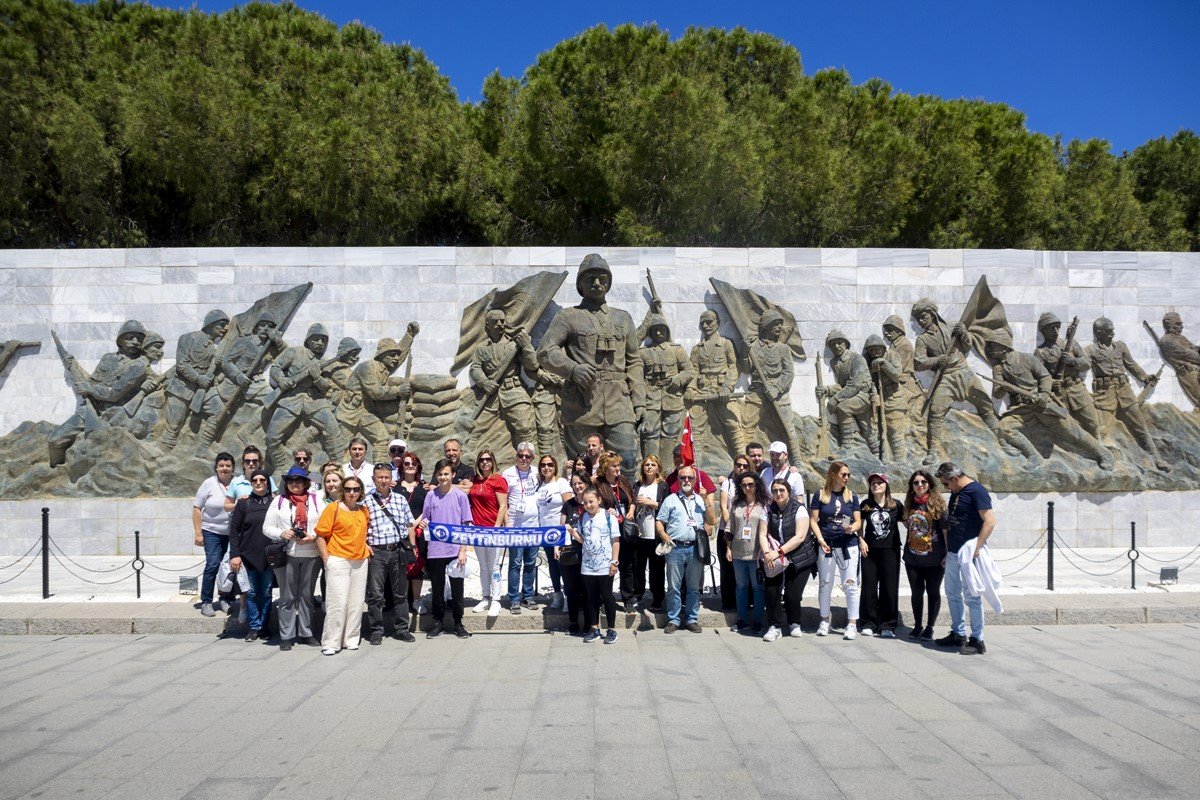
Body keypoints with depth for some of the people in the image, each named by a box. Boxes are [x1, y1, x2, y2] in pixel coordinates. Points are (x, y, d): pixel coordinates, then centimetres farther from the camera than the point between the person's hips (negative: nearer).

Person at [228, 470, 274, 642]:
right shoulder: (243, 503, 4)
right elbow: (234, 530, 2)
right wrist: (234, 554, -6)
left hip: (269, 556, 0)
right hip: (248, 555, 0)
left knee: (266, 592, 6)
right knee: (251, 592, 5)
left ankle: (264, 626, 17)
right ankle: (254, 627, 13)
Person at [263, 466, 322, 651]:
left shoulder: (316, 500, 6)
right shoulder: (279, 501, 6)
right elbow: (267, 527, 4)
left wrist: (313, 536, -15)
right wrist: (282, 533, -13)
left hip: (311, 555, 1)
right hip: (286, 554, -1)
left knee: (307, 595, 10)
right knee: (287, 597, 4)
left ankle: (306, 633, 20)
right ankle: (286, 636, 13)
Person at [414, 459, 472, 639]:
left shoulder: (460, 495, -3)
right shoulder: (431, 495, 3)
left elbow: (466, 525, -2)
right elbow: (426, 519, 11)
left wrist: (463, 551, -7)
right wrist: (422, 523, -14)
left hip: (455, 550, -2)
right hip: (435, 550, 2)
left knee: (457, 588, 7)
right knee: (437, 588, 10)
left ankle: (458, 623, 19)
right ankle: (438, 622, 23)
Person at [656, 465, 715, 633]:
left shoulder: (701, 500, 13)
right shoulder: (670, 500, 8)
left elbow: (712, 521, 4)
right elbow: (659, 522, 6)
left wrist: (706, 501, -4)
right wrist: (663, 535, -13)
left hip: (696, 548, 2)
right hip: (675, 548, -2)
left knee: (694, 587, 7)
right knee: (673, 587, 2)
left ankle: (692, 619, 16)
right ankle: (673, 620, 10)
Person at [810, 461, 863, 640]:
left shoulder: (852, 496, 7)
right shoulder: (820, 495, 1)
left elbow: (858, 521, 6)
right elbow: (813, 520, 0)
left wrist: (852, 528, -16)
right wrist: (820, 540, -11)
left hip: (849, 545, 1)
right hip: (826, 545, -1)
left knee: (850, 584, -2)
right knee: (825, 584, 8)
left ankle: (852, 623, 5)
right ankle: (824, 620, 21)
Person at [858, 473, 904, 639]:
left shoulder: (896, 505, 0)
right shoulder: (865, 505, 4)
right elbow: (859, 525, 14)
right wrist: (861, 542, 3)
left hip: (890, 550, -1)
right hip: (870, 550, 2)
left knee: (890, 588, 0)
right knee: (868, 587, 4)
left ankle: (888, 625, 8)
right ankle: (869, 623, 13)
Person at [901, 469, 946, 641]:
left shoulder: (937, 504, -8)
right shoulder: (909, 504, 6)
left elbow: (946, 530, -9)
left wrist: (949, 554, -11)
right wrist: (903, 519, 1)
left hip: (934, 559, -4)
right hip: (912, 558, 4)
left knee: (933, 592, 7)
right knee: (916, 592, 11)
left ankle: (930, 628, 17)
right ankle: (917, 626, 23)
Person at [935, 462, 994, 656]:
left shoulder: (976, 491, -12)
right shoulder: (955, 493, 15)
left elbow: (990, 521, -20)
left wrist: (977, 549, -22)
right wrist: (947, 551, 19)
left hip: (969, 553, -9)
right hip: (953, 552, 9)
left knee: (971, 596, -4)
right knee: (952, 593, 14)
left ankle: (977, 641, 4)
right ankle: (958, 634, 25)